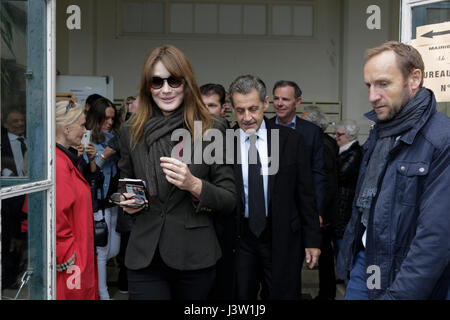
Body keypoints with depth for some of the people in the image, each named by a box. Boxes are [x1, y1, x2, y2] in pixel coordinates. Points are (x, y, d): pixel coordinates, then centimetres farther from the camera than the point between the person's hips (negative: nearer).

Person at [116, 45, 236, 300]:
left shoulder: (212, 131, -3)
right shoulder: (130, 133, 5)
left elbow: (230, 201, -2)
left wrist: (194, 185, -19)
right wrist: (128, 204, -3)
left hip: (196, 258, -1)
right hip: (145, 258, 1)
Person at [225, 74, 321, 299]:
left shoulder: (291, 141, -2)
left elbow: (305, 194, 2)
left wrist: (312, 240, 2)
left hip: (282, 238, 0)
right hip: (239, 239, 0)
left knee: (283, 294, 8)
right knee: (241, 295, 9)